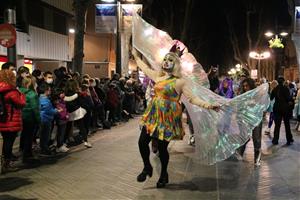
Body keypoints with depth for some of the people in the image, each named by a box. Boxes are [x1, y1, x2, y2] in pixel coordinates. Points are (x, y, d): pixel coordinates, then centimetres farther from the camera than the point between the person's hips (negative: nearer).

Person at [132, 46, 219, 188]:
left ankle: (164, 175, 24)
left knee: (162, 147, 0)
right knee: (142, 142, 0)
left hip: (167, 118, -5)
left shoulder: (180, 82, -6)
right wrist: (136, 56, 34)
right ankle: (147, 168, 25)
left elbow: (192, 98, -11)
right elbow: (145, 68, 25)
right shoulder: (158, 76, 9)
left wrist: (207, 105, -25)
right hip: (153, 115, 5)